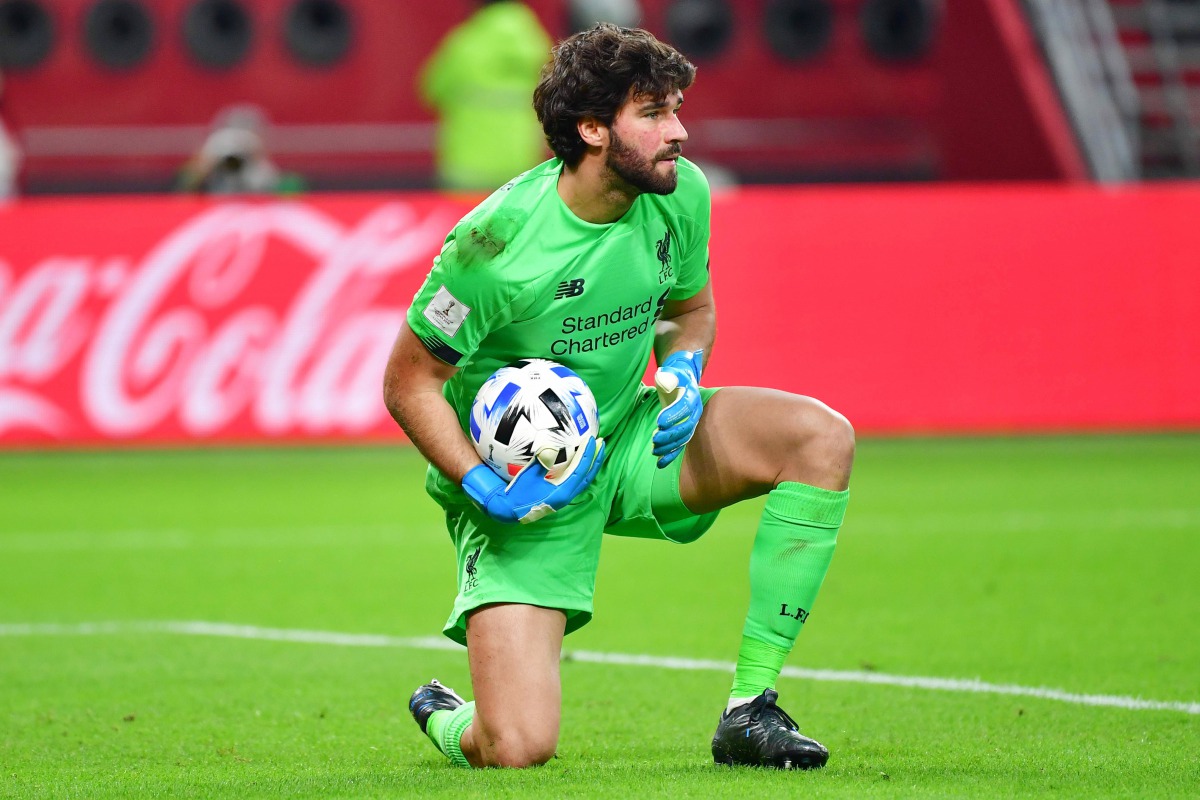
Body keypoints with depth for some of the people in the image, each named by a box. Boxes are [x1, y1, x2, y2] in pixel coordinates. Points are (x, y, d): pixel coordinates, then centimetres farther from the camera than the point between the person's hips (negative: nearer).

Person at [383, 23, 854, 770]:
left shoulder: (679, 194, -8)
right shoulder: (498, 240, -26)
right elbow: (409, 380, -14)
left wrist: (683, 372, -11)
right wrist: (484, 490, -25)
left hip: (628, 437, 6)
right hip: (523, 486, -6)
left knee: (823, 437, -17)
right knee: (518, 749, -19)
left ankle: (750, 710, -10)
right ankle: (443, 717, 23)